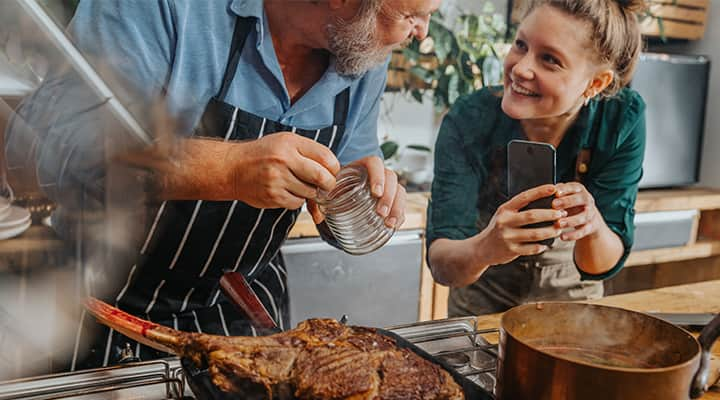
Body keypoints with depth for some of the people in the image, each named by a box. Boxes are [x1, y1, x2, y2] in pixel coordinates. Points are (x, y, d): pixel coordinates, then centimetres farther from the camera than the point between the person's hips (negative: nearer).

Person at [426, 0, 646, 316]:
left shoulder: (622, 119, -25)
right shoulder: (469, 120, -29)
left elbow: (602, 266, -21)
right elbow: (440, 263, -32)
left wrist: (593, 227, -42)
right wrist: (483, 249, -53)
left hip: (571, 293, 1)